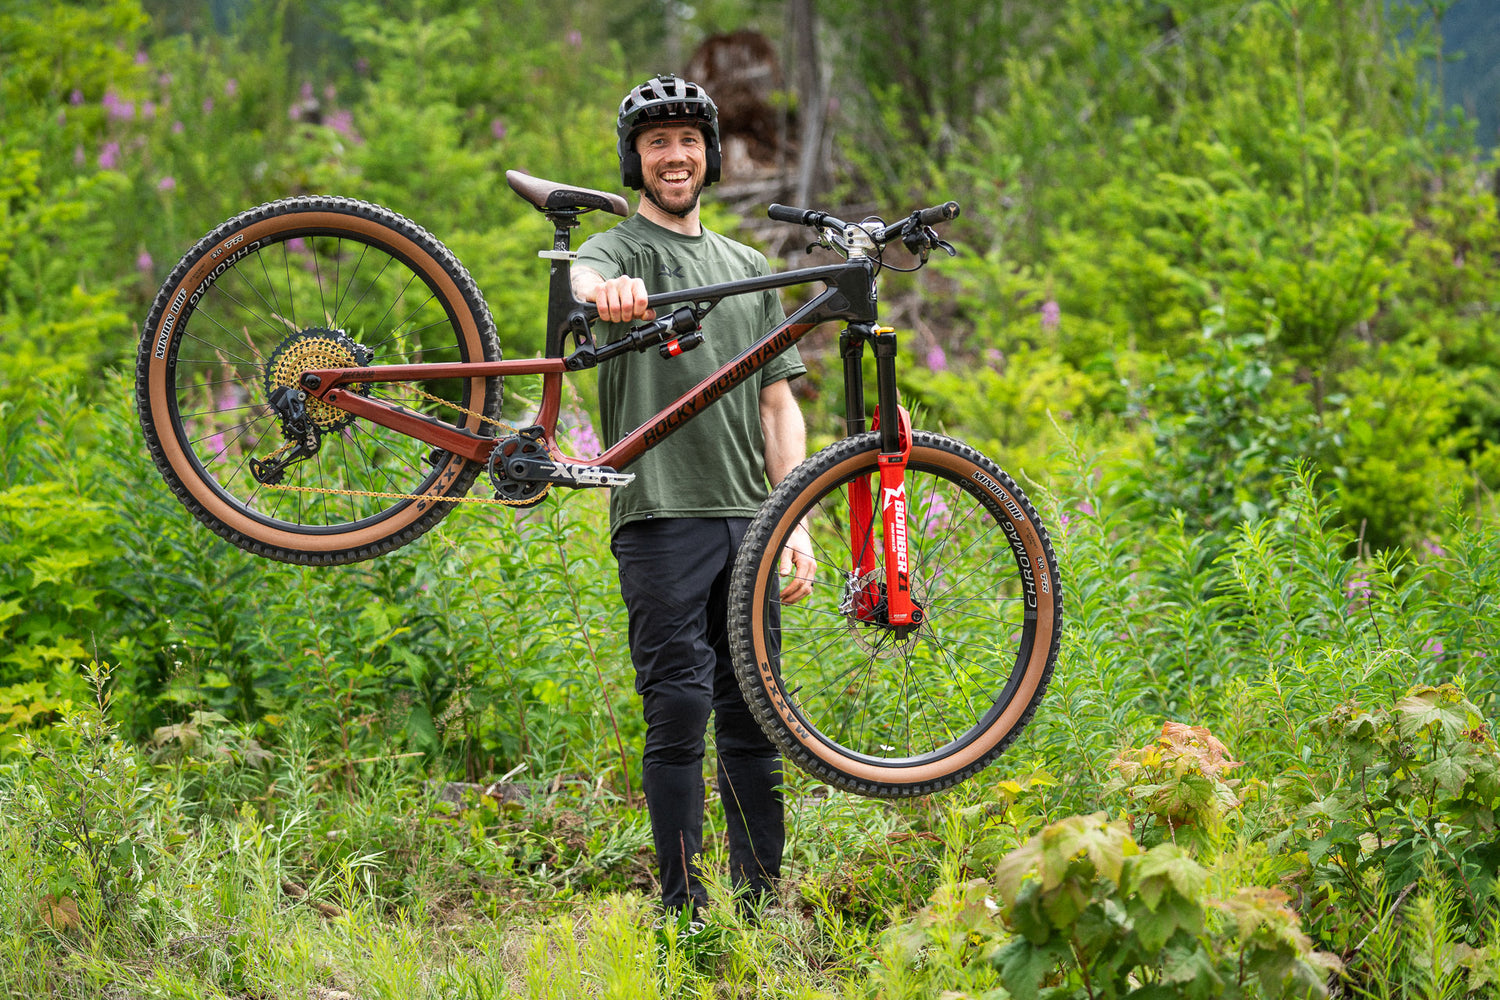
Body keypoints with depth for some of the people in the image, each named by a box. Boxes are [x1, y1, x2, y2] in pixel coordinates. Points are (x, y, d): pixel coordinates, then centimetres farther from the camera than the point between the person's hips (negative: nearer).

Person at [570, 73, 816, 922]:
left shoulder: (748, 268, 19)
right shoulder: (621, 250, 3)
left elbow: (778, 404, 17)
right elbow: (586, 279, -23)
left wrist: (798, 522, 6)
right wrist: (607, 290, -49)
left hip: (746, 518, 5)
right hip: (661, 518, -5)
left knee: (755, 715, 6)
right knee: (680, 708, -8)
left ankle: (763, 902, 11)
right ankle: (683, 904, -5)